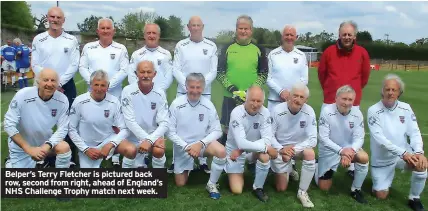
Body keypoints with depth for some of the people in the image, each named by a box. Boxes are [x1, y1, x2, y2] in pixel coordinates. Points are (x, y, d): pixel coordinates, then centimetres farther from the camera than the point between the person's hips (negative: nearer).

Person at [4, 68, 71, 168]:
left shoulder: (62, 100, -17)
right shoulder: (22, 96, -23)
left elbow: (62, 128, -14)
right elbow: (9, 125, -20)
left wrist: (46, 147, -29)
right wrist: (29, 149, -25)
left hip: (45, 142, 1)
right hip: (21, 146, -1)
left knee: (64, 147, -26)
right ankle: (11, 163, 34)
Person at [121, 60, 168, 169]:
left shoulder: (160, 94, -10)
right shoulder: (128, 91, -15)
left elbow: (164, 123, -15)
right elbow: (129, 121, -20)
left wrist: (150, 140, -28)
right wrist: (146, 139, -26)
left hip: (153, 134, 0)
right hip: (135, 137, 0)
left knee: (158, 151, -30)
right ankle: (141, 165, 43)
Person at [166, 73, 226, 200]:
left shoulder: (208, 105, -12)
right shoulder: (176, 104, -16)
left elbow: (217, 131, -9)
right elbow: (169, 131, -12)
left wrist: (201, 143, -23)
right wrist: (186, 147, -19)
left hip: (202, 143, 0)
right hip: (182, 146, 0)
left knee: (221, 151, -30)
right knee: (180, 184, 5)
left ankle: (212, 184, -7)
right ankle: (188, 167, 40)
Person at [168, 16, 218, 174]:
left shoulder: (211, 46, 4)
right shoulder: (181, 46, 4)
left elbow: (213, 71, 1)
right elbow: (176, 70, 0)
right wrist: (187, 85, -12)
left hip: (204, 92, 0)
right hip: (183, 92, 0)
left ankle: (203, 161, 13)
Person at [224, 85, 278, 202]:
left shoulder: (265, 113, -16)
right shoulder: (237, 113, -26)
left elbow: (267, 140, -23)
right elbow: (241, 143, -33)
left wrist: (241, 150, -30)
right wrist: (266, 147, -33)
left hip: (254, 150, 3)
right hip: (234, 151, -2)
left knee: (265, 157, -32)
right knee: (237, 190, -9)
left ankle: (258, 188, -6)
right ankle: (231, 173, 26)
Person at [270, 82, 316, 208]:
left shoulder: (309, 112, -17)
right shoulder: (277, 110, -20)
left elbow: (313, 140, -18)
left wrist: (294, 149, -31)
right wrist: (281, 149, -30)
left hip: (299, 147, 1)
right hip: (280, 149, -1)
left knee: (310, 153, -35)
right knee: (281, 189, 2)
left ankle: (302, 192, -15)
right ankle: (288, 169, 38)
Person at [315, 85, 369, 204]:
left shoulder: (357, 114, -14)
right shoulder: (327, 111, -22)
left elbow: (359, 138, -15)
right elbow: (323, 138, -23)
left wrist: (350, 151, -36)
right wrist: (341, 150, -36)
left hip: (348, 148, 2)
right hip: (329, 151, -2)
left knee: (364, 158, -30)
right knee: (324, 188, 3)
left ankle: (356, 190, -6)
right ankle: (318, 165, 36)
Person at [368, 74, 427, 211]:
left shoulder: (405, 108, -5)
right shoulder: (373, 111, -17)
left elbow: (414, 132, -7)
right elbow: (379, 138, -24)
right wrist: (403, 153, -33)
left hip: (404, 154, 2)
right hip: (382, 159, -2)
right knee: (381, 196, -2)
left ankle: (414, 199, -4)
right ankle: (380, 180, 34)